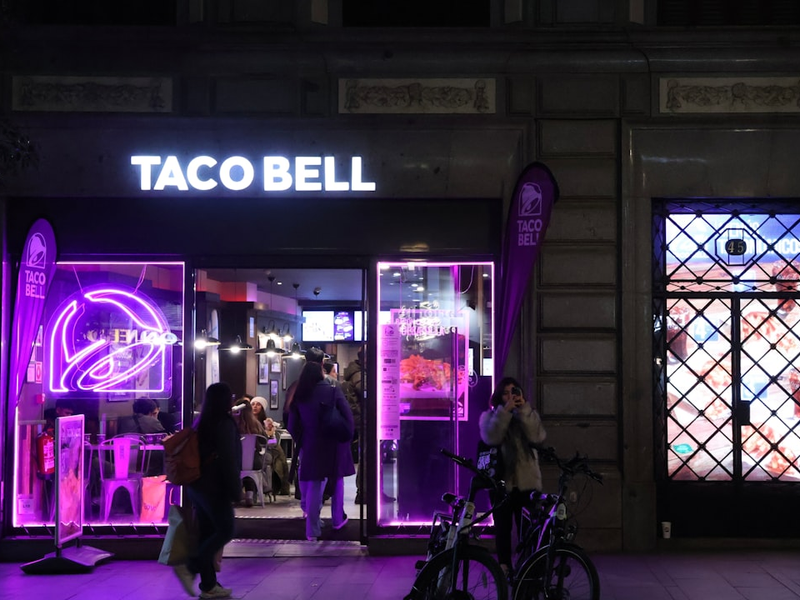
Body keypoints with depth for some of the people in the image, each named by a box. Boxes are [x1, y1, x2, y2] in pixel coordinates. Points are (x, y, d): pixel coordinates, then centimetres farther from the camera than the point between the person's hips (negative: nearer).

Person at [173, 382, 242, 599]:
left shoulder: (201, 423, 11)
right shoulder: (225, 424, -13)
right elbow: (229, 461, -17)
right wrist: (235, 491, -13)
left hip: (196, 486, 8)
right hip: (214, 488, -8)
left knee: (207, 533, 10)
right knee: (225, 531, 1)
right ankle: (190, 568, -9)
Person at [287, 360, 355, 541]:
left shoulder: (299, 397, -2)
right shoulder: (334, 391, -9)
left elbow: (292, 426, -1)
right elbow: (348, 418, -11)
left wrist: (302, 443, 12)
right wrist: (346, 438, 3)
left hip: (311, 447, 1)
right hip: (335, 446, -1)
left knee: (313, 486, 5)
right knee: (337, 481, 19)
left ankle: (312, 530, 2)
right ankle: (338, 519, 31)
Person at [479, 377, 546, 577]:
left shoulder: (528, 415, 10)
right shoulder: (489, 416, 6)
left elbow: (537, 436, -10)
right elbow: (491, 437, -14)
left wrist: (523, 409, -15)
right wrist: (505, 410, -18)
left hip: (526, 480, 1)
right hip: (501, 480, 0)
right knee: (503, 526, 3)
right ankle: (504, 567, 11)